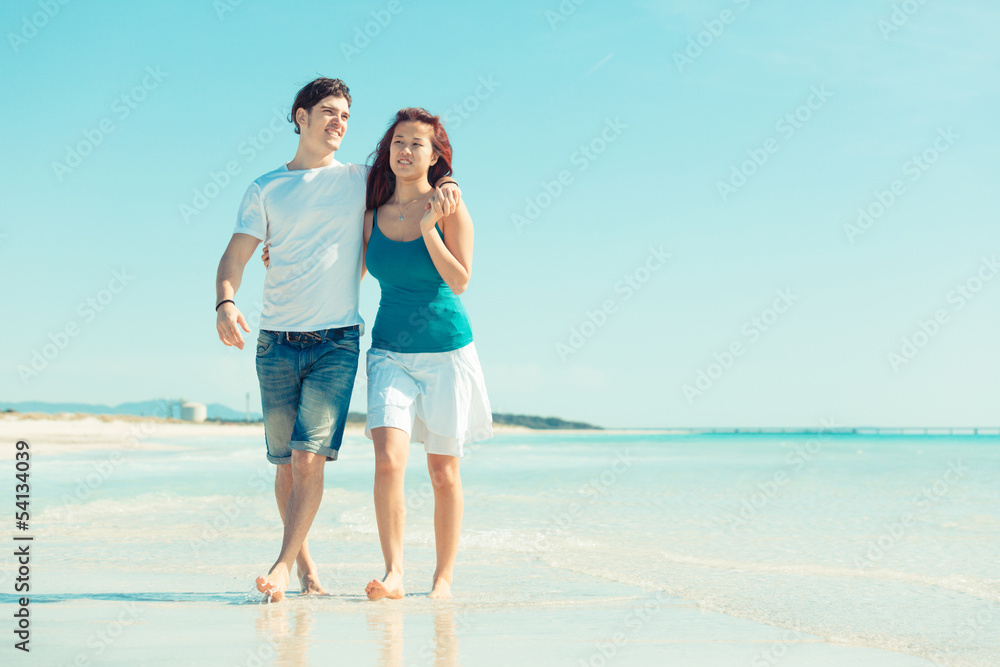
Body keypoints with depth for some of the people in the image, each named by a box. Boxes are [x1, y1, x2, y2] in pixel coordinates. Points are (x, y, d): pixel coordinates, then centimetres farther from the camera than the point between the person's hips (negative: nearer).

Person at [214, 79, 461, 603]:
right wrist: (225, 302, -18)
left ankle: (283, 566, -9)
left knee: (310, 457, -13)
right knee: (285, 462, 6)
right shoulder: (265, 189, 10)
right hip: (277, 342, 2)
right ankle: (305, 565, 20)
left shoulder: (361, 180, 9)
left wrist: (445, 184, -5)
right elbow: (236, 255, 2)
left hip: (337, 342, -1)